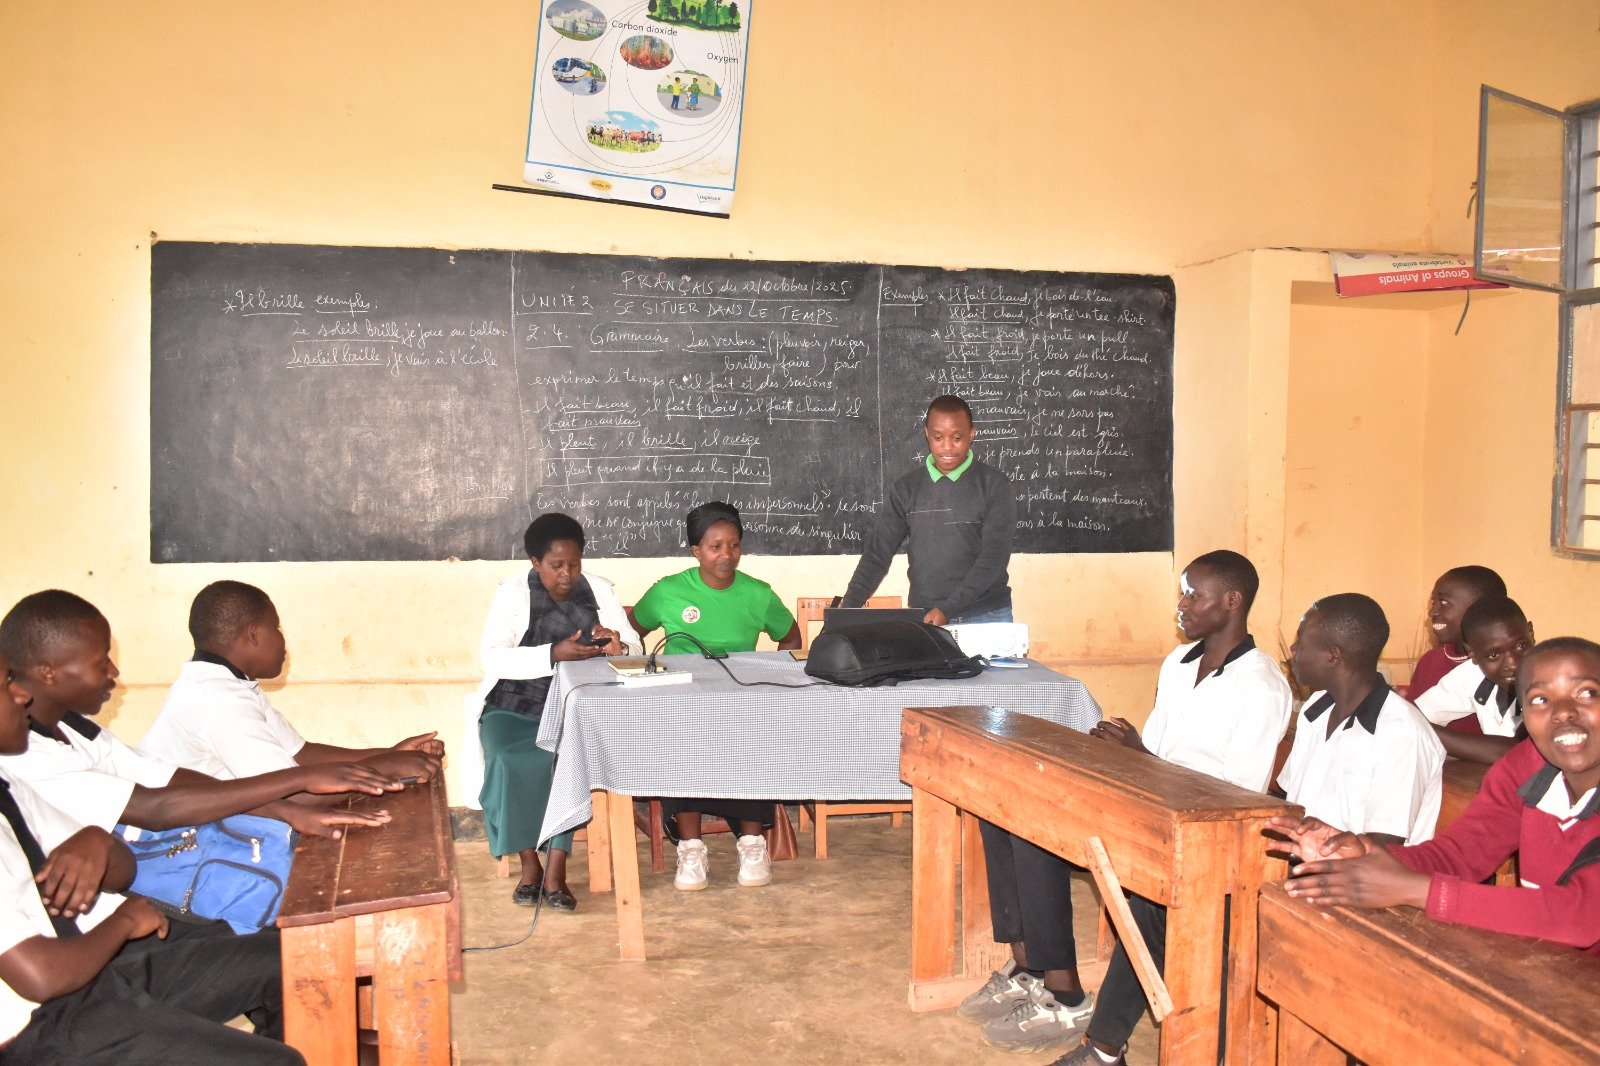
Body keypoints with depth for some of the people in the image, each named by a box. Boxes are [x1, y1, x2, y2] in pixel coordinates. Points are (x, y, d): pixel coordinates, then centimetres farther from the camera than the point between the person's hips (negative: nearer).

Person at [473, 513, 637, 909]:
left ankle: (556, 869, -20)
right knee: (512, 763, -30)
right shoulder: (513, 592, -3)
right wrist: (553, 654, -27)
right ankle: (529, 862, -9)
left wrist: (617, 646, -20)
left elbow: (634, 650, 5)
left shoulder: (599, 590, 6)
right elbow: (492, 657, -15)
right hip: (515, 707, -1)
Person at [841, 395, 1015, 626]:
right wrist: (848, 610, -12)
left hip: (986, 618, -2)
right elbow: (877, 551, 1)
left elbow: (995, 555, -12)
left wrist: (947, 610, -21)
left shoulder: (994, 485, -4)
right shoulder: (907, 489, 4)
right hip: (923, 619, 2)